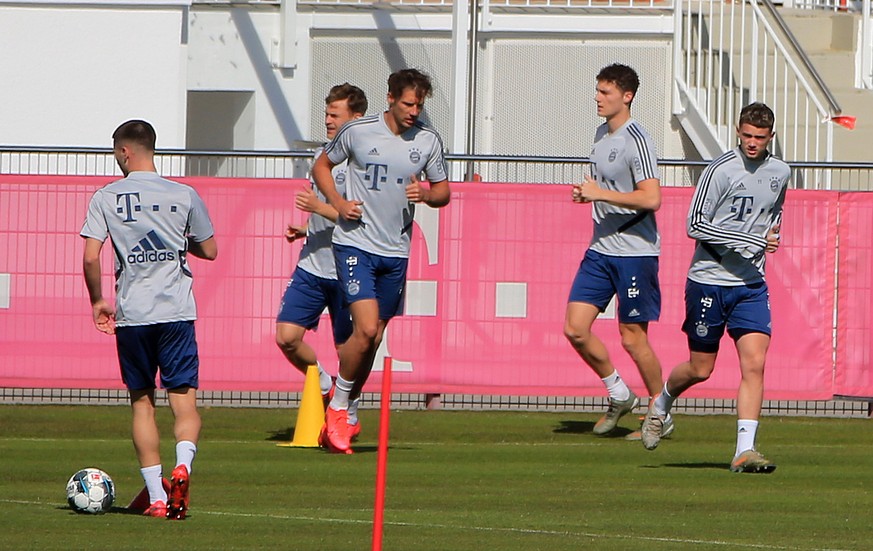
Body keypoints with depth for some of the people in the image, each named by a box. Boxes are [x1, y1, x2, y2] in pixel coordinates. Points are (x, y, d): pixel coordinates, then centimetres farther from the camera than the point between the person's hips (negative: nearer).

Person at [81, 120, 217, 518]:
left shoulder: (106, 198, 0)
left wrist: (98, 301, 9)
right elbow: (209, 250, 10)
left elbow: (91, 257, -6)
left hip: (131, 315, 0)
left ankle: (157, 497, 7)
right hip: (177, 311, 0)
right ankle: (183, 465, -29)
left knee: (142, 403, 11)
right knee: (184, 402, 0)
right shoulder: (184, 196, 3)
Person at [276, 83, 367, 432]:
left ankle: (349, 416, 21)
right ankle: (325, 387, 19)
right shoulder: (322, 155, 14)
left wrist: (319, 208, -23)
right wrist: (305, 230, 11)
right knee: (286, 337, -5)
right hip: (312, 267, 7)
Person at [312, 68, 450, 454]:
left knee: (373, 338, 7)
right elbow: (322, 166, 10)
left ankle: (343, 414, 23)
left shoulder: (428, 141, 3)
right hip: (354, 244, -4)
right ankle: (338, 404, 0)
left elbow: (444, 191, 13)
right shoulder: (357, 132, -4)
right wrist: (338, 203, -7)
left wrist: (428, 194, -11)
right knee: (366, 328, -19)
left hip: (396, 251, 4)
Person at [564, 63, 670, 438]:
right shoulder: (602, 134, 12)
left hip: (635, 252, -8)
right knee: (575, 329, 1)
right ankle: (619, 396, 19)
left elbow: (651, 198, -24)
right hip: (600, 249, 8)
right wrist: (587, 194, 6)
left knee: (633, 338, -2)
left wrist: (601, 194, -21)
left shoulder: (636, 141, -15)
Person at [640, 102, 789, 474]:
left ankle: (745, 450, -13)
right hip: (709, 280, -4)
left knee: (754, 363, -12)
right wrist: (752, 240, -20)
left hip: (751, 284, 4)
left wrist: (768, 241, 13)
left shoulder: (780, 173, 7)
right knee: (700, 369, 6)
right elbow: (695, 225, -15)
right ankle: (660, 404, 37)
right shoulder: (720, 171, -12)